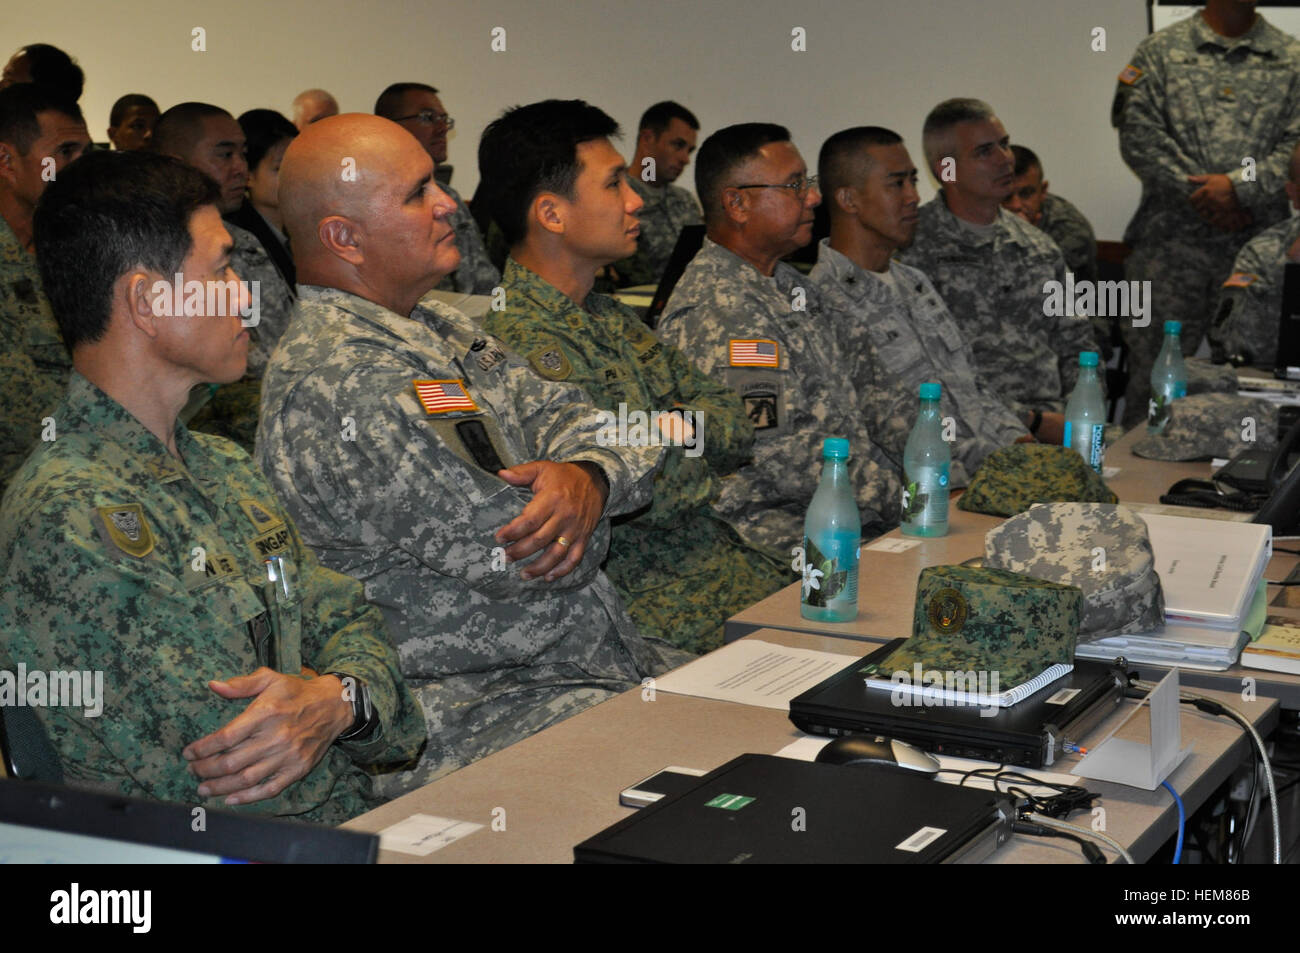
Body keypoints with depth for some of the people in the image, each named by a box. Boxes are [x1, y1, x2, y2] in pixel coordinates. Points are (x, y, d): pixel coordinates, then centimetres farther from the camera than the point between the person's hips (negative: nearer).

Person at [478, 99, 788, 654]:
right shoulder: (520, 340, -16)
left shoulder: (609, 318, 15)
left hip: (732, 562, 9)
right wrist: (691, 444, -2)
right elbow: (642, 489, -23)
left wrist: (681, 422, -6)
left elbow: (738, 430, 15)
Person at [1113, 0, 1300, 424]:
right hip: (1172, 240, -1)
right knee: (1154, 363, -1)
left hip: (1258, 241, 1)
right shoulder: (1161, 50, 7)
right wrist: (1199, 194, -10)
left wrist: (1239, 186, -14)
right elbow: (1138, 134, -3)